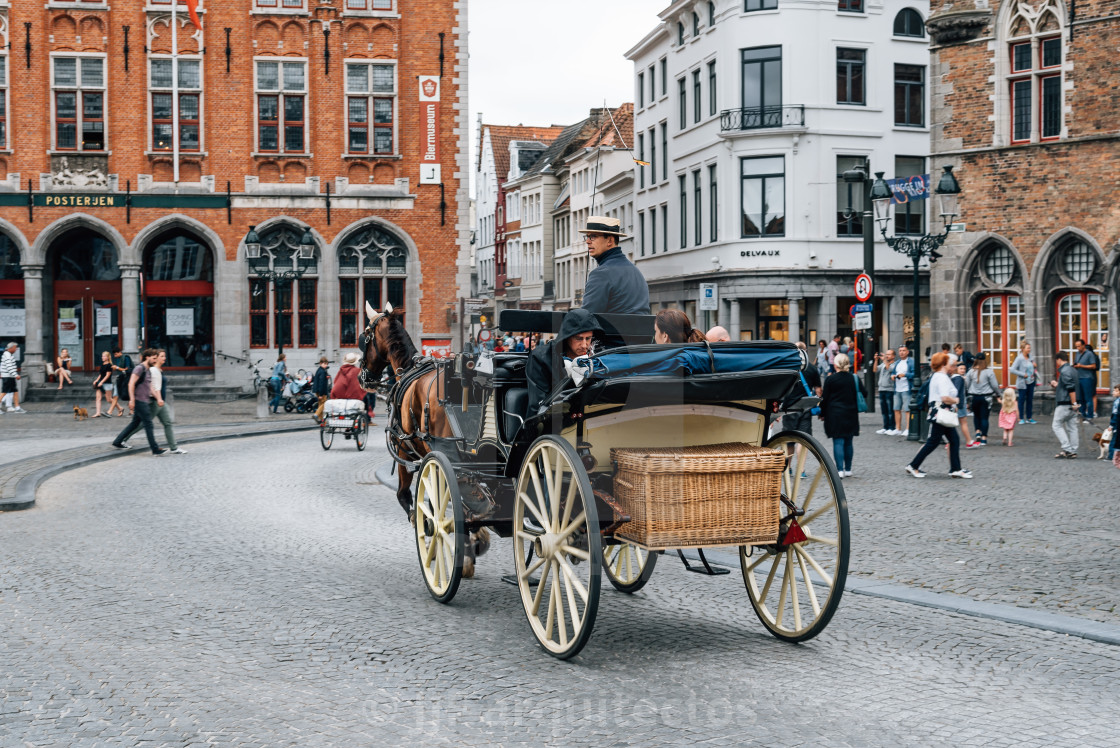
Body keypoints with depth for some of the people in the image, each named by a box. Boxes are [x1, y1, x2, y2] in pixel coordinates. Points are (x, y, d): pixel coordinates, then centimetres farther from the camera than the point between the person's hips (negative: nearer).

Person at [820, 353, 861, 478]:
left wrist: (823, 414, 7)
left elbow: (825, 398, -4)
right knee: (848, 442, 11)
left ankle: (840, 469, -9)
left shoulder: (830, 380, -8)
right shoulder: (854, 379, 2)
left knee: (838, 442, -3)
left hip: (835, 415, -4)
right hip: (851, 415, 4)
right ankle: (848, 469, 16)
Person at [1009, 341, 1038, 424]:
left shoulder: (1030, 358, 8)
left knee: (1030, 400, 9)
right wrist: (1023, 375, -17)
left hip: (1031, 382, 6)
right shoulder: (1019, 358, -12)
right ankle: (1021, 418, 7)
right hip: (1023, 383, -6)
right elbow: (1013, 370, -17)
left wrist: (1035, 366, 2)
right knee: (1022, 400, 1)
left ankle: (1029, 418, 16)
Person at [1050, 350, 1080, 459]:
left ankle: (1067, 449, -9)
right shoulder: (1072, 370, 15)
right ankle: (1073, 452, 10)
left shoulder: (1064, 371, -15)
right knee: (1072, 427, 9)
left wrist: (1074, 403, -21)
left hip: (1065, 404, -9)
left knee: (1057, 425, -1)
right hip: (1072, 404, 9)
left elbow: (1071, 388, -23)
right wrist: (1057, 385, 33)